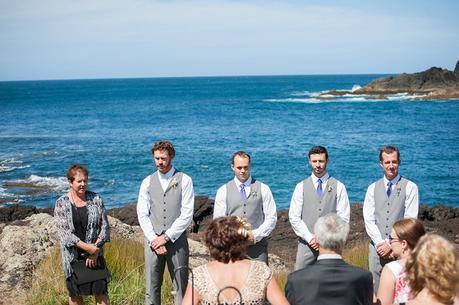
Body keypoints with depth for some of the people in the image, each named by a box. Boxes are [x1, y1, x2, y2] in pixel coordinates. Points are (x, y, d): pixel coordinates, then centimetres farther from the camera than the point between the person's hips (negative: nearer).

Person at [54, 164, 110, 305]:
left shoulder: (96, 199, 0)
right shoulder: (61, 203, -6)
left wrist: (95, 249, -10)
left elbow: (104, 226, 0)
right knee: (75, 293, 10)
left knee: (101, 291, 1)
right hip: (73, 255, -1)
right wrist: (87, 247, -19)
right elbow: (64, 233, -12)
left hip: (95, 255, 1)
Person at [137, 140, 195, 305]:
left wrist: (166, 237, -10)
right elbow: (142, 215, 5)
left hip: (176, 240, -2)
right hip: (153, 240, 2)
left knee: (181, 287, 1)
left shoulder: (184, 180, 1)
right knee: (152, 287, 3)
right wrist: (154, 239, -7)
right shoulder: (148, 182, 10)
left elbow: (187, 214, -6)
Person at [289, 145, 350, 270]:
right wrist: (310, 238, -7)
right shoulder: (301, 187, 8)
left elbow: (343, 218, 2)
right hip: (306, 244, 1)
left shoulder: (338, 187, 5)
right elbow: (294, 217, 4)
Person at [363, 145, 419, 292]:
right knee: (376, 290, 2)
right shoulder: (373, 188, 10)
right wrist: (381, 243, -8)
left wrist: (392, 245, -9)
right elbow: (368, 219, 5)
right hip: (377, 247, 3)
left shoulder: (410, 187, 1)